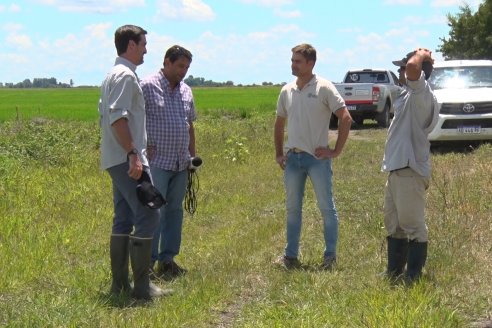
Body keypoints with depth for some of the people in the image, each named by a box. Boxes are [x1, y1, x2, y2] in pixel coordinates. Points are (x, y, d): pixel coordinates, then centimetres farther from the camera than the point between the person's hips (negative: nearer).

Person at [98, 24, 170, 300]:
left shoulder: (114, 75, 19)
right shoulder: (126, 75, -12)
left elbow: (105, 114, 24)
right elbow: (118, 117, -22)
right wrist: (133, 154, -24)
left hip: (118, 160, 11)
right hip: (127, 159, -11)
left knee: (123, 220, 11)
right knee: (147, 216, -10)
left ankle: (120, 283, 14)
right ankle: (141, 286, -10)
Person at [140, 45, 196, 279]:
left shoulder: (186, 91, 14)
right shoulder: (147, 87, -8)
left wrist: (193, 155, 18)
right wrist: (144, 148, -14)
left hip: (181, 163, 7)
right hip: (157, 162, -7)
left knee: (175, 211, 10)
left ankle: (167, 260, 18)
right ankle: (148, 262, -3)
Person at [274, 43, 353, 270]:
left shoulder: (324, 88, -8)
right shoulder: (287, 91, 8)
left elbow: (346, 118, -10)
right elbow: (280, 123, 20)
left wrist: (336, 151, -11)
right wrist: (279, 153, 13)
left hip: (317, 158, -5)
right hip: (292, 158, 6)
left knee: (326, 208, 2)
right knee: (293, 208, 11)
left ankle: (330, 257, 10)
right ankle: (291, 256, 19)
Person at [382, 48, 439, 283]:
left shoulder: (422, 93, -15)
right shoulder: (410, 95, 16)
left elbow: (413, 68, -32)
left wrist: (421, 55, -17)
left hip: (410, 171, -11)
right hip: (396, 169, 11)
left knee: (412, 225, -4)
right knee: (393, 224, 18)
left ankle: (413, 277, 2)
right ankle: (394, 273, 28)